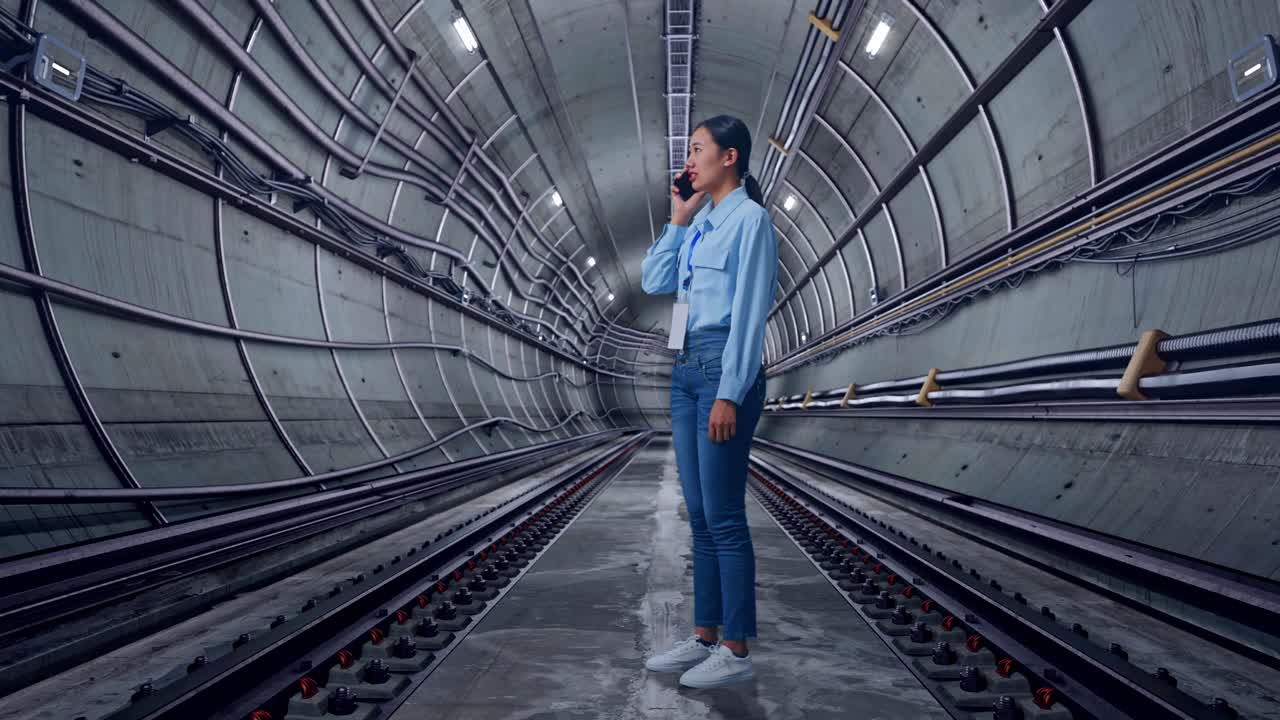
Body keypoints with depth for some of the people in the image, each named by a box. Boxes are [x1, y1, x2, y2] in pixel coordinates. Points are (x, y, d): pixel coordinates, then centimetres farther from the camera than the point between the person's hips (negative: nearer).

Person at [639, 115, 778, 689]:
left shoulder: (749, 217, -7)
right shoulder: (700, 220, 17)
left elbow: (749, 311, -13)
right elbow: (654, 282, 16)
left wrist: (729, 394, -18)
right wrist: (677, 220, 11)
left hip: (725, 369, -8)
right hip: (687, 368, 8)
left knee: (723, 516, -4)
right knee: (699, 514, 11)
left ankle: (737, 651, 7)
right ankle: (704, 637, 22)